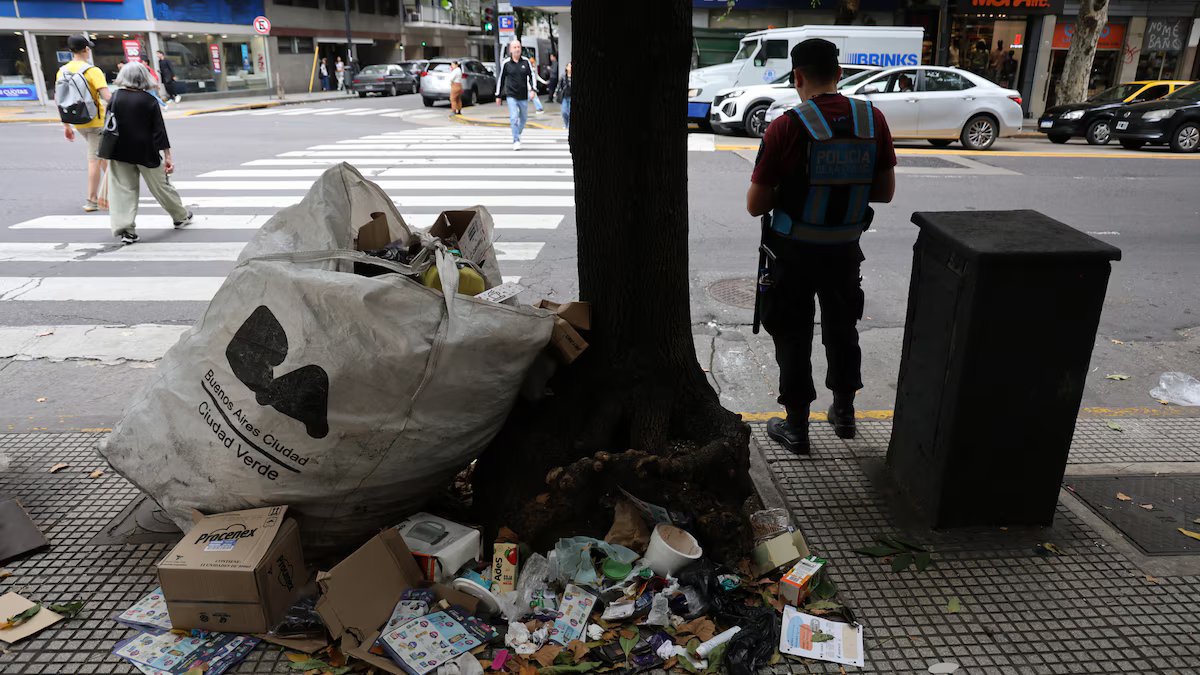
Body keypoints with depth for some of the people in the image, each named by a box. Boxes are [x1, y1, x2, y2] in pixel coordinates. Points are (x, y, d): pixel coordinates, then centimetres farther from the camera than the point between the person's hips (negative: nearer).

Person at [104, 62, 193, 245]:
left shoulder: (115, 97, -3)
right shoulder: (149, 100, -6)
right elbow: (159, 130, -7)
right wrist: (167, 156, -5)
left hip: (120, 152, 1)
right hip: (146, 152, -1)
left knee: (123, 189, 4)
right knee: (160, 185, 14)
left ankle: (125, 230, -1)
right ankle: (181, 216, 30)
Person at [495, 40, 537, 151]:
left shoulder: (526, 61, 1)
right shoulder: (506, 63, -2)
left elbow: (531, 76, 5)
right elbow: (501, 79, 5)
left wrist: (533, 90, -11)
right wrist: (498, 96, 7)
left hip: (524, 96, 3)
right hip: (511, 95, -3)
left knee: (524, 118, 14)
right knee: (514, 118, -13)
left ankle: (518, 134, 37)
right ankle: (516, 141, -8)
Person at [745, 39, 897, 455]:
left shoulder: (787, 127, -18)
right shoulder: (873, 120, -5)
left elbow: (755, 205, -14)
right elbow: (886, 191, 2)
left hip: (794, 250, -4)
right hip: (845, 248, 4)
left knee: (793, 336, 11)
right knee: (842, 327, 22)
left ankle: (796, 426, 21)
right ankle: (844, 412, 37)